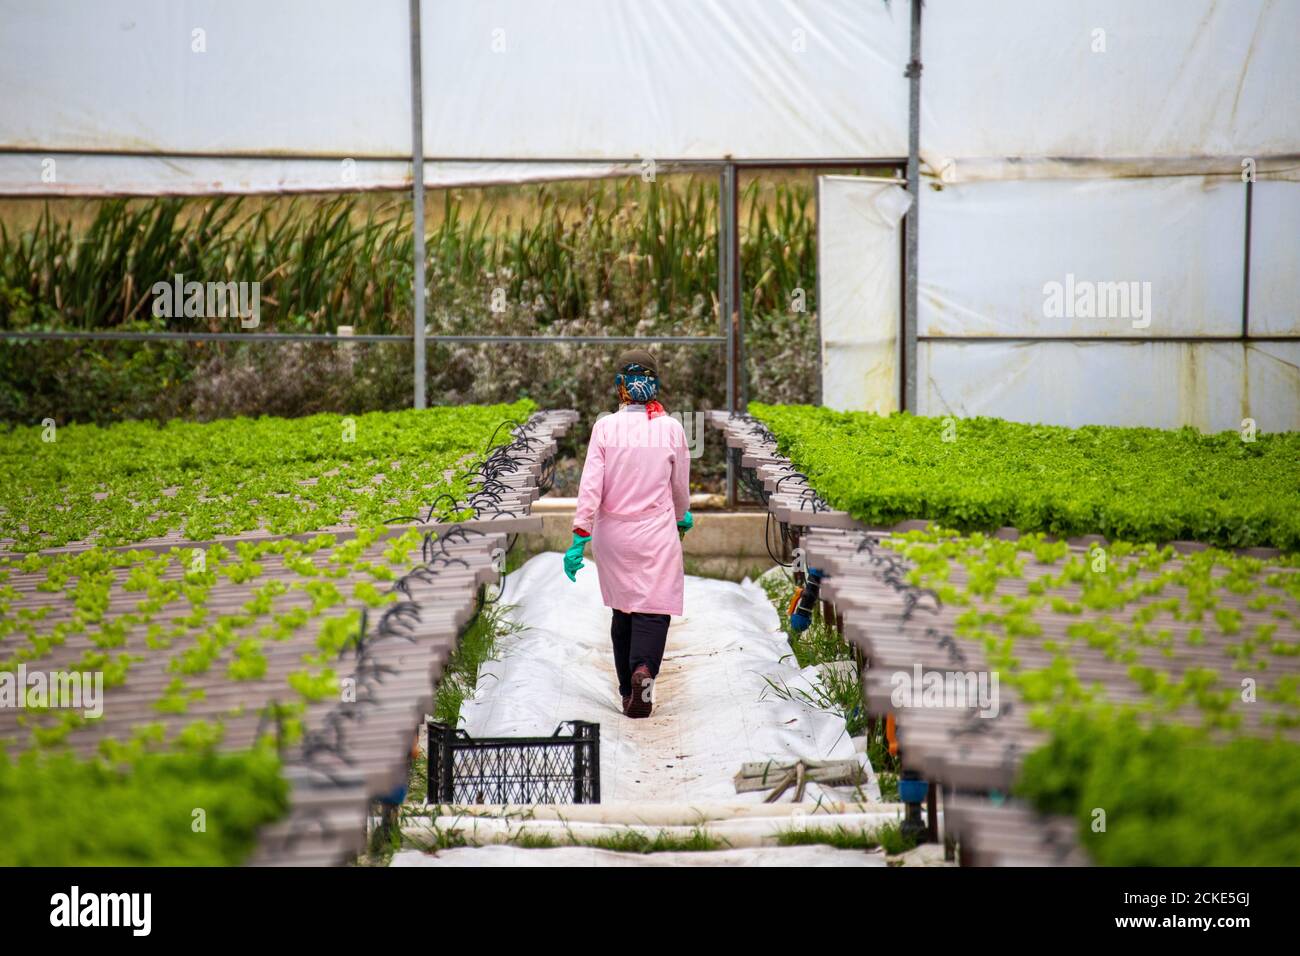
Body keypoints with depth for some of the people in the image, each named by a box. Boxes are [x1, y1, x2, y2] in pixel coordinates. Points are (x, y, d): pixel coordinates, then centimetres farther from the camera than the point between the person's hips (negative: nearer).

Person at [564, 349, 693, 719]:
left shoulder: (605, 427, -5)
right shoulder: (671, 428, -3)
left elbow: (591, 484, -10)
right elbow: (680, 488, 8)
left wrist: (579, 537, -8)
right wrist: (681, 519, 28)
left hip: (613, 533, 1)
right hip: (657, 535, -1)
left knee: (623, 612, 15)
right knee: (653, 611, -1)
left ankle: (627, 691, 19)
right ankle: (644, 669, -28)